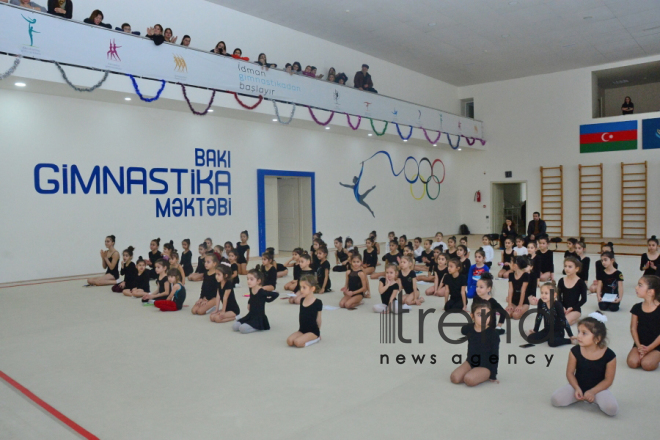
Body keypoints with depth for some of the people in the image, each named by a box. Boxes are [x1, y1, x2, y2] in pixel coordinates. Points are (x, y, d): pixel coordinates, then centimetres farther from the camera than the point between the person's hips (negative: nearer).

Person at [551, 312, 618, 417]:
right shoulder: (575, 351, -12)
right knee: (555, 400, -20)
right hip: (577, 386, 1)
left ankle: (596, 399, 5)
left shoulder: (609, 356, -16)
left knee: (612, 409, -29)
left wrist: (592, 392, -18)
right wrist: (577, 388, -19)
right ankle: (580, 396, 8)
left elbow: (608, 380, -9)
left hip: (598, 388, -1)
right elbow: (570, 373, -3)